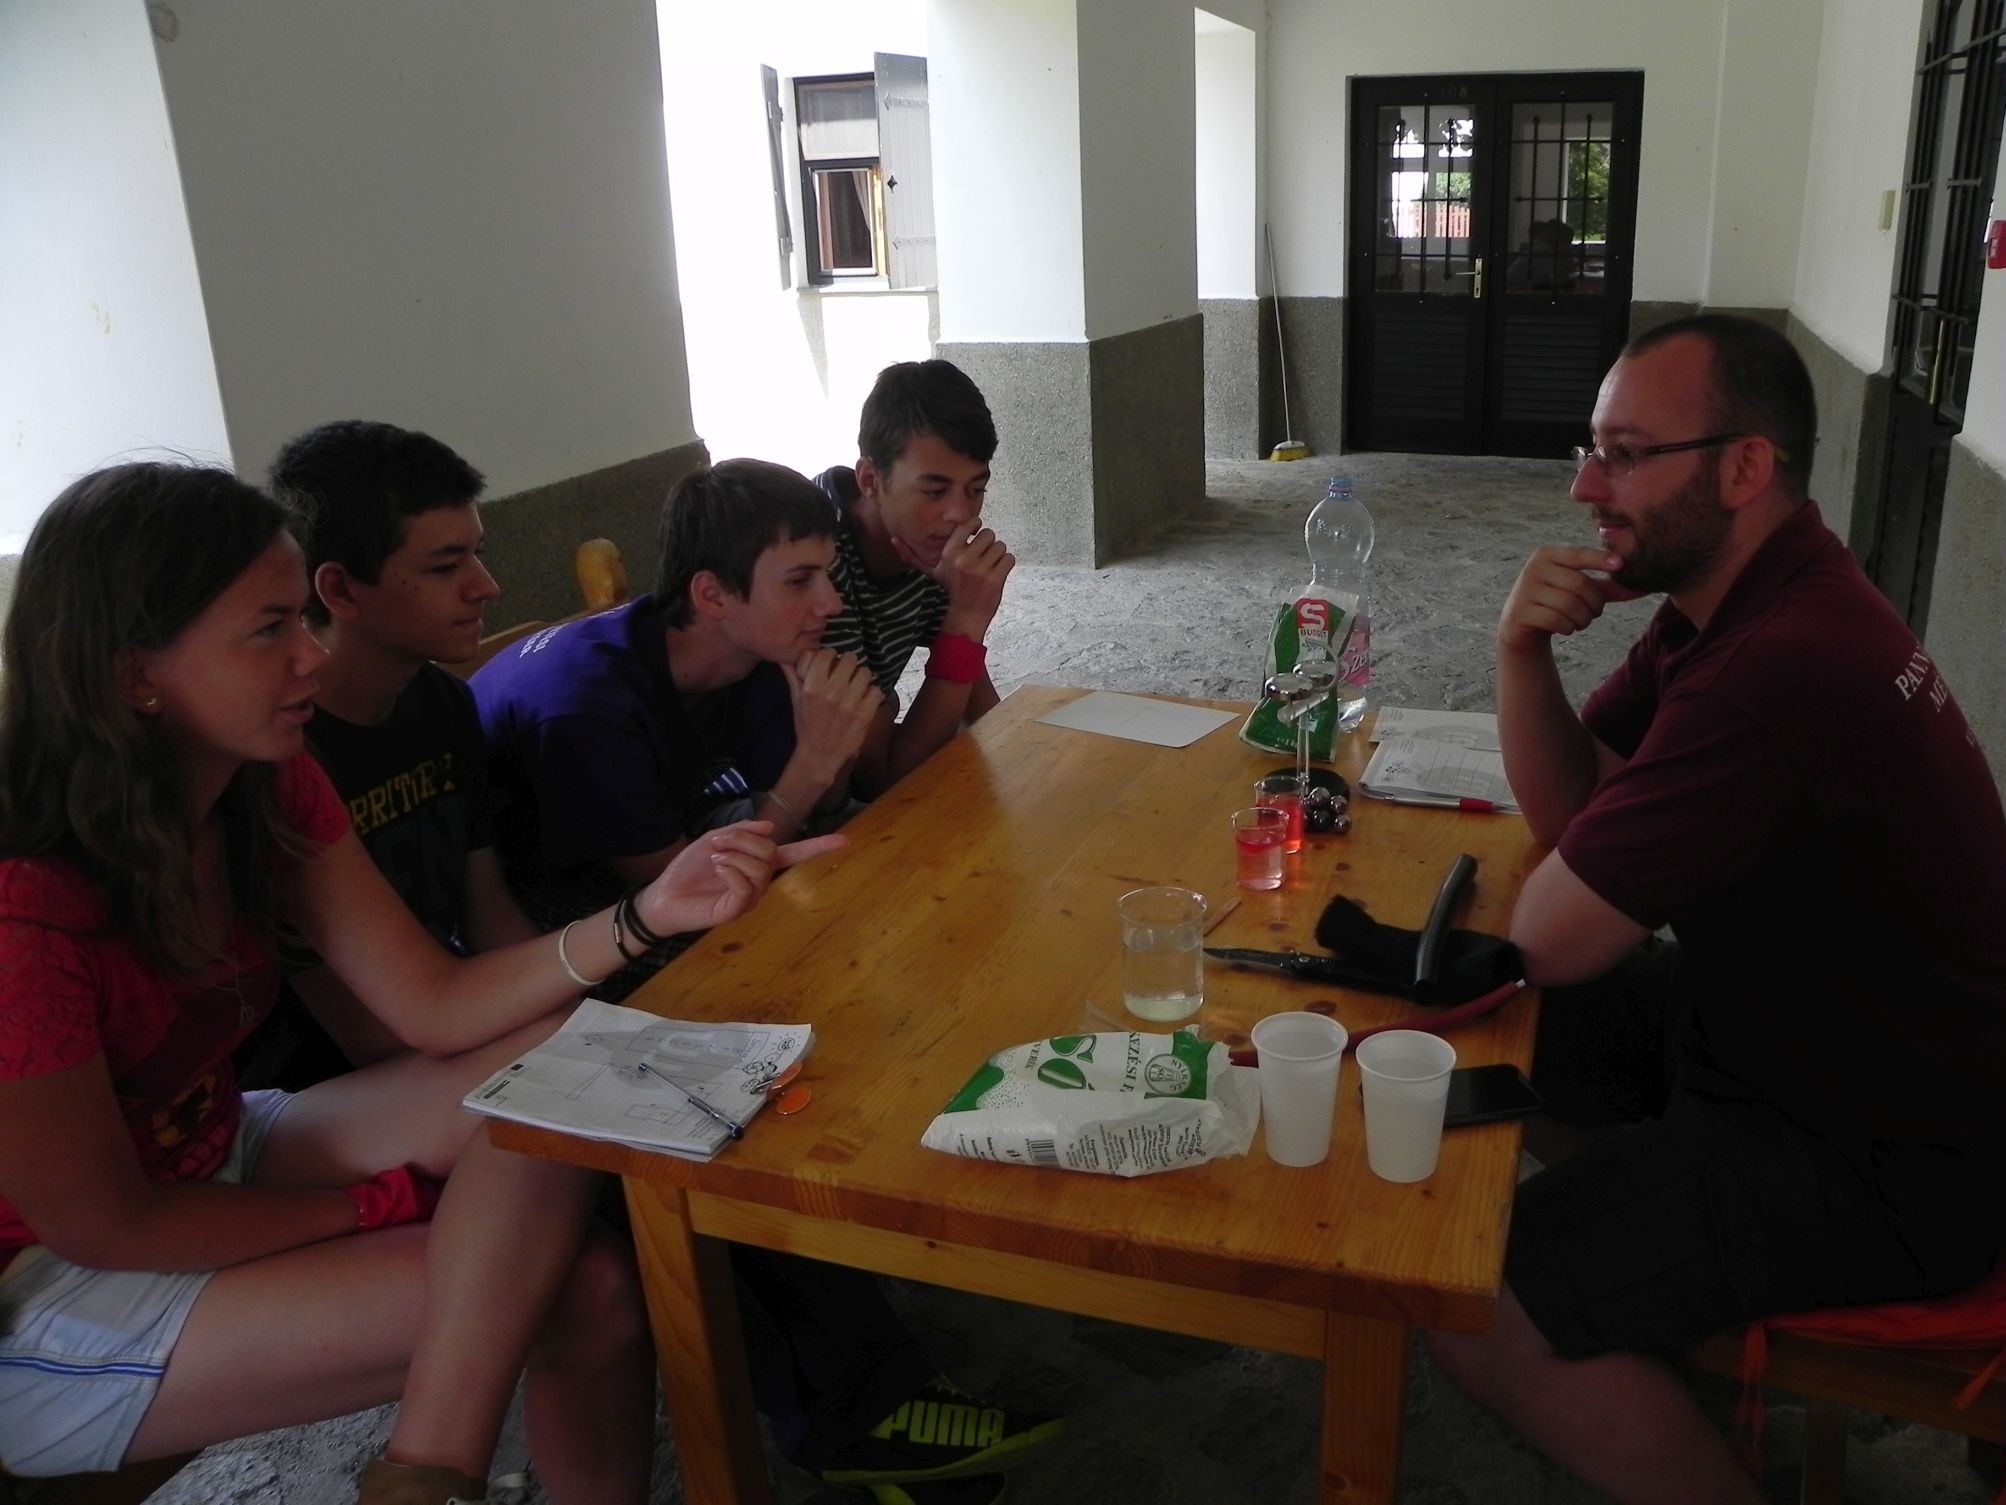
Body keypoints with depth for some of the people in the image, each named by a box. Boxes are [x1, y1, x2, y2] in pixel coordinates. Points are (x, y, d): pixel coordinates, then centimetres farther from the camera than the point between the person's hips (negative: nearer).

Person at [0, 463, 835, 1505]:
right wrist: (390, 1202, -12)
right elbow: (105, 1223, -20)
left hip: (214, 1164, 8)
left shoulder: (268, 789, -8)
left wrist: (646, 915, -24)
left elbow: (436, 1008, -10)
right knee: (571, 1293, -20)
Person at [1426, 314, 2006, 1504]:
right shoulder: (1744, 595, 1)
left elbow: (1552, 939, -26)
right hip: (1787, 1015, 10)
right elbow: (1569, 802, 5)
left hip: (1887, 1158, -10)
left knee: (1483, 1319, -19)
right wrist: (1524, 651, -12)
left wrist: (1592, 872, -3)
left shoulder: (1783, 668, -33)